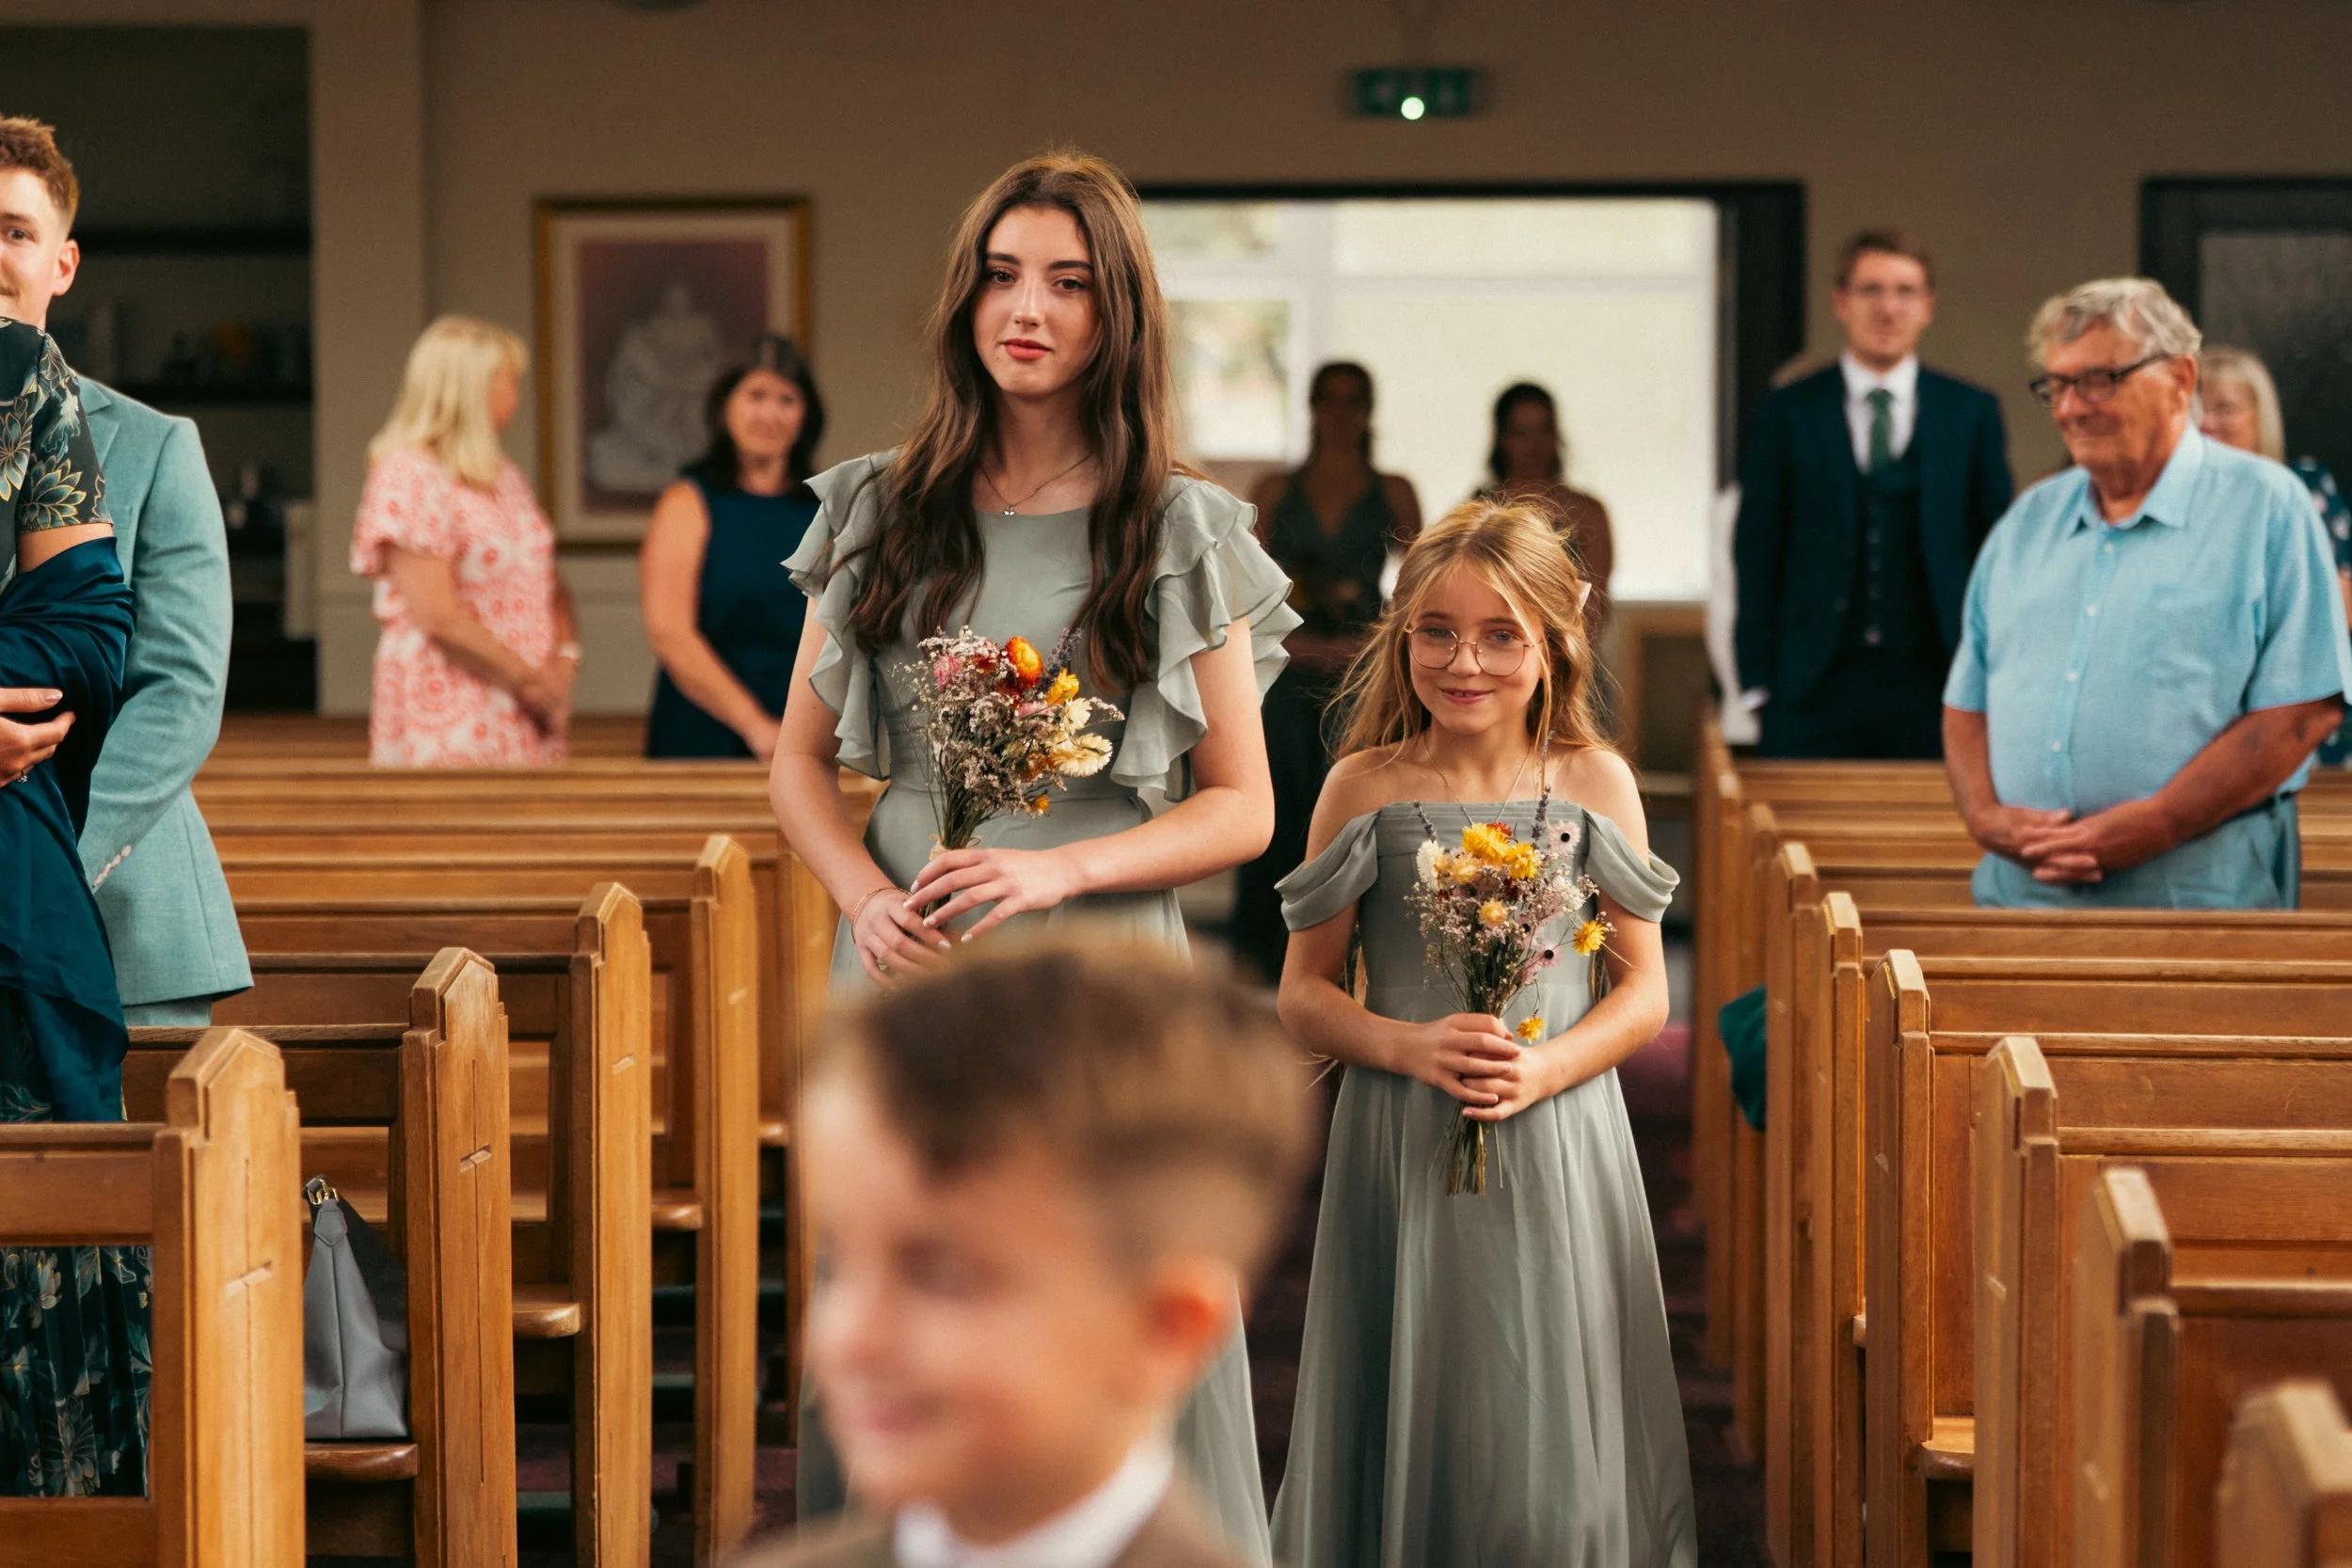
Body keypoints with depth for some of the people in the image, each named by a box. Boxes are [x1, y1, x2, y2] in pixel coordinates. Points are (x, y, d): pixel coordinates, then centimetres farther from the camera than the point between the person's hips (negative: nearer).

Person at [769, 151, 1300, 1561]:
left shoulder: (1182, 535, 1)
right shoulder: (880, 513, 7)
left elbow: (1242, 809, 1)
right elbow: (803, 760, 12)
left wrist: (1057, 871, -14)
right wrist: (866, 897, -7)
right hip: (907, 977, 2)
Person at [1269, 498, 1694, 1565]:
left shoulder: (1594, 784, 1)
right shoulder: (1366, 788, -1)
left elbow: (1643, 990, 4)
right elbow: (1305, 995, 3)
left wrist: (1544, 1069, -14)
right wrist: (1410, 1047, -15)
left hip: (1558, 1145, 0)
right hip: (1399, 1146, 0)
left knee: (1549, 1422, 4)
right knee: (1407, 1421, 6)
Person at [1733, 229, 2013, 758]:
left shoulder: (1972, 412, 9)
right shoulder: (1788, 413, 6)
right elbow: (1757, 551, 5)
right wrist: (1757, 681, -2)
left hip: (1933, 689, 1)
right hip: (1816, 690, 0)